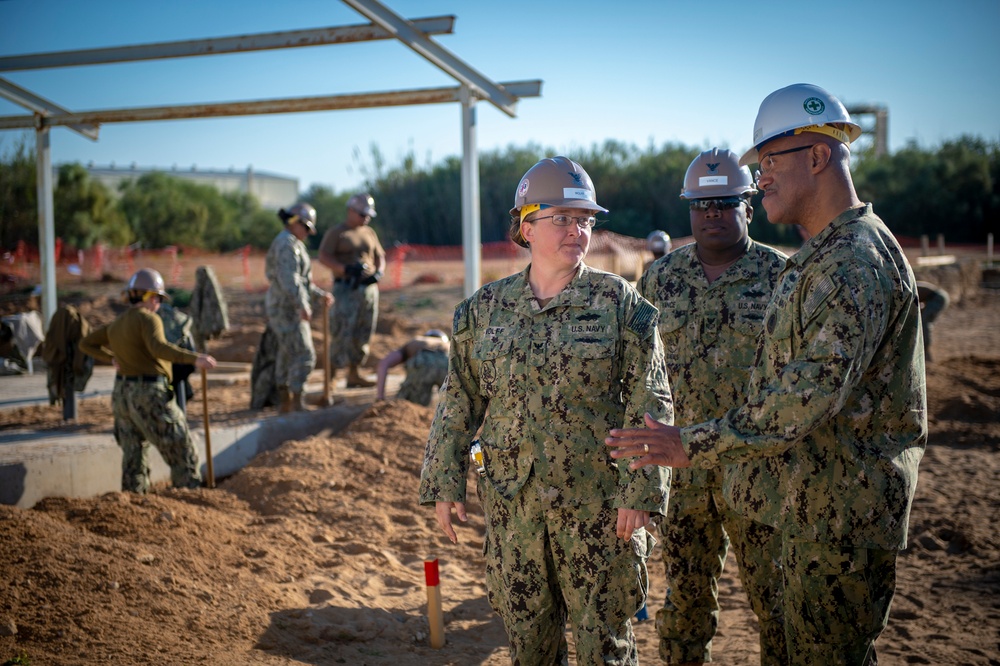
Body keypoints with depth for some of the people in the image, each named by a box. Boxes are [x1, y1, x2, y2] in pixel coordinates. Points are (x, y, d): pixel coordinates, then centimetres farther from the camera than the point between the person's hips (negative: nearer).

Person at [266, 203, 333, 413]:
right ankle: (297, 402, -7)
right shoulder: (287, 244, -15)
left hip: (284, 307, 11)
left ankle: (285, 403, 20)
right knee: (304, 354, -10)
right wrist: (303, 305, -31)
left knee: (287, 355, 14)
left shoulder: (293, 244, 18)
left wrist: (320, 294, 22)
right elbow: (288, 279, -26)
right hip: (286, 308, -11)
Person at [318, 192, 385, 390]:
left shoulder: (370, 233, 16)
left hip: (369, 289, 6)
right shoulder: (336, 233, -1)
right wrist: (346, 269, -23)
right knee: (343, 333, -11)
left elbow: (380, 257, 19)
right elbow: (323, 257, -10)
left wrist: (378, 273, -3)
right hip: (346, 289, -6)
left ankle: (353, 375, 12)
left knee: (362, 335, 6)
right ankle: (331, 371, -1)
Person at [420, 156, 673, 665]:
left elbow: (649, 405, -5)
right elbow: (459, 402, 9)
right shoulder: (486, 308, 5)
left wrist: (639, 490, -11)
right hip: (511, 501, 3)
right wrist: (443, 482, 5)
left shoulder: (620, 303, -3)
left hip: (596, 502, -2)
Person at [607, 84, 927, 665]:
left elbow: (811, 393, -29)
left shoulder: (855, 262, -21)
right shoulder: (824, 256, 14)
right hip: (814, 501, 10)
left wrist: (693, 446, -28)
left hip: (846, 508, -10)